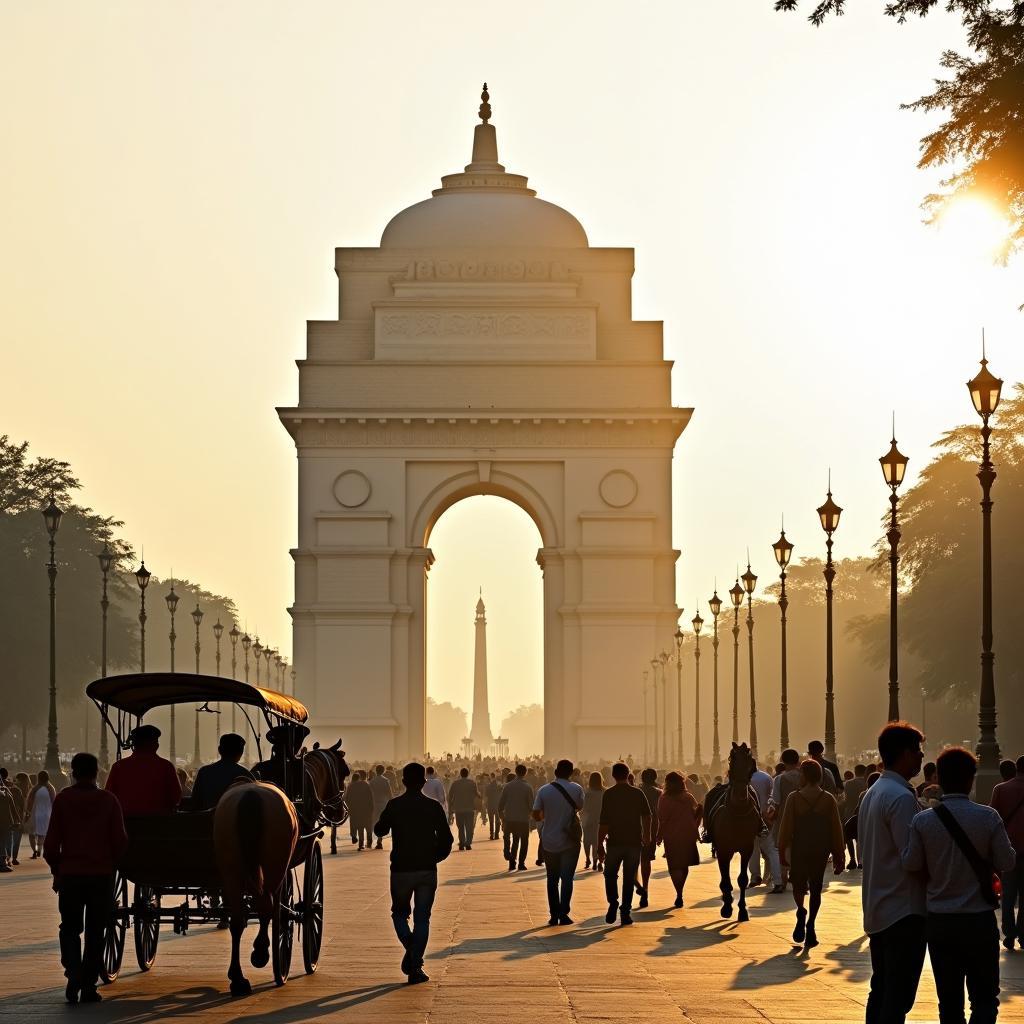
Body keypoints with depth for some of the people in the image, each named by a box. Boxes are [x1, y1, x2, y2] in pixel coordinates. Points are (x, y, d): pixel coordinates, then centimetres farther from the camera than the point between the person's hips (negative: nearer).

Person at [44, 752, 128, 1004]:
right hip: (102, 875, 1)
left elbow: (51, 842, -4)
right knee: (95, 932, 9)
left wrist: (56, 869, 9)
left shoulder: (63, 799, -4)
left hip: (70, 874, 0)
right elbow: (120, 841, -2)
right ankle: (89, 987, 7)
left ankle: (74, 974, -12)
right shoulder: (109, 800, -2)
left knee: (70, 929, 11)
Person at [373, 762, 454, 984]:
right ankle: (415, 968, 2)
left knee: (400, 912, 19)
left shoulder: (394, 806, -5)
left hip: (401, 870, -1)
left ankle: (409, 943, -10)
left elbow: (379, 831, 10)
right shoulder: (433, 807, -3)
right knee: (422, 918, 8)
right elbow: (447, 839, -2)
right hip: (427, 871, 1)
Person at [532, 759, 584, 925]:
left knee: (552, 879, 11)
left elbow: (536, 816, -6)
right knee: (567, 878, 2)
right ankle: (564, 913, -9)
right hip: (570, 841, -1)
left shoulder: (543, 791, -7)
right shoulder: (576, 789, -7)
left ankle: (554, 915, 10)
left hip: (549, 841, 1)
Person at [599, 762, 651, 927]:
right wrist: (647, 837, 14)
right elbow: (647, 816, -1)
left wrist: (600, 843, -3)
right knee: (629, 878, 8)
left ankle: (613, 903, -6)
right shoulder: (638, 793, 0)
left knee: (610, 875, 14)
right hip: (634, 842, 1)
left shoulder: (609, 794, -6)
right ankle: (626, 912, 5)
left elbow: (604, 822, -8)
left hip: (615, 842, -1)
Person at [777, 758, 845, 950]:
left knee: (798, 885, 14)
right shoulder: (828, 799, -3)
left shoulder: (794, 798, -8)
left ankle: (801, 911, -13)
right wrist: (839, 856, 6)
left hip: (799, 850, -1)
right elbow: (836, 829, 0)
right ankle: (810, 925, 0)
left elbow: (786, 827, -6)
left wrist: (782, 851, 2)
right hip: (821, 851, 1)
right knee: (816, 889, 10)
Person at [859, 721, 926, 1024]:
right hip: (904, 910, -10)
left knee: (881, 989, 15)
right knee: (898, 997, -7)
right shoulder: (902, 797, -17)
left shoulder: (871, 794, 13)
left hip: (876, 910, 10)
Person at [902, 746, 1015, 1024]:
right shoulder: (988, 817, -10)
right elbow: (1006, 862, -6)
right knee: (984, 998, 5)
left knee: (949, 1001, 11)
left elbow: (910, 864, -4)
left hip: (939, 920, 2)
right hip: (979, 920, -2)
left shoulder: (922, 821, -6)